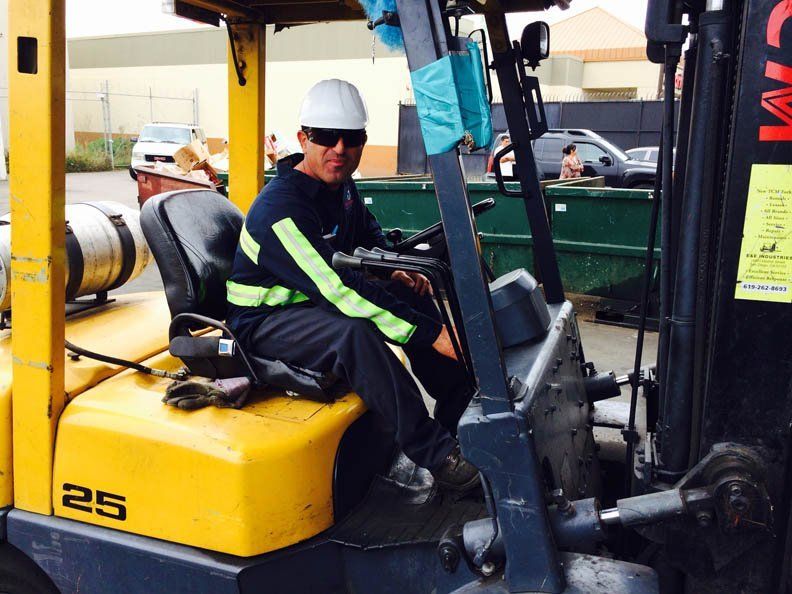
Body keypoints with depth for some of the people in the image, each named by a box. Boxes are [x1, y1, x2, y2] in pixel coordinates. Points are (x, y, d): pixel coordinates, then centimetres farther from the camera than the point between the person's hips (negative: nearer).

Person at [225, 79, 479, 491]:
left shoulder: (341, 185, 1)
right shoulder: (281, 209, -28)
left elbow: (369, 235, 22)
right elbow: (340, 289, -37)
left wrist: (397, 271, -2)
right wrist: (432, 335, -39)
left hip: (316, 299, 9)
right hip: (265, 321, -9)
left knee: (410, 296, -3)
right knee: (355, 333, -36)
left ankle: (462, 412, 0)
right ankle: (436, 454, -28)